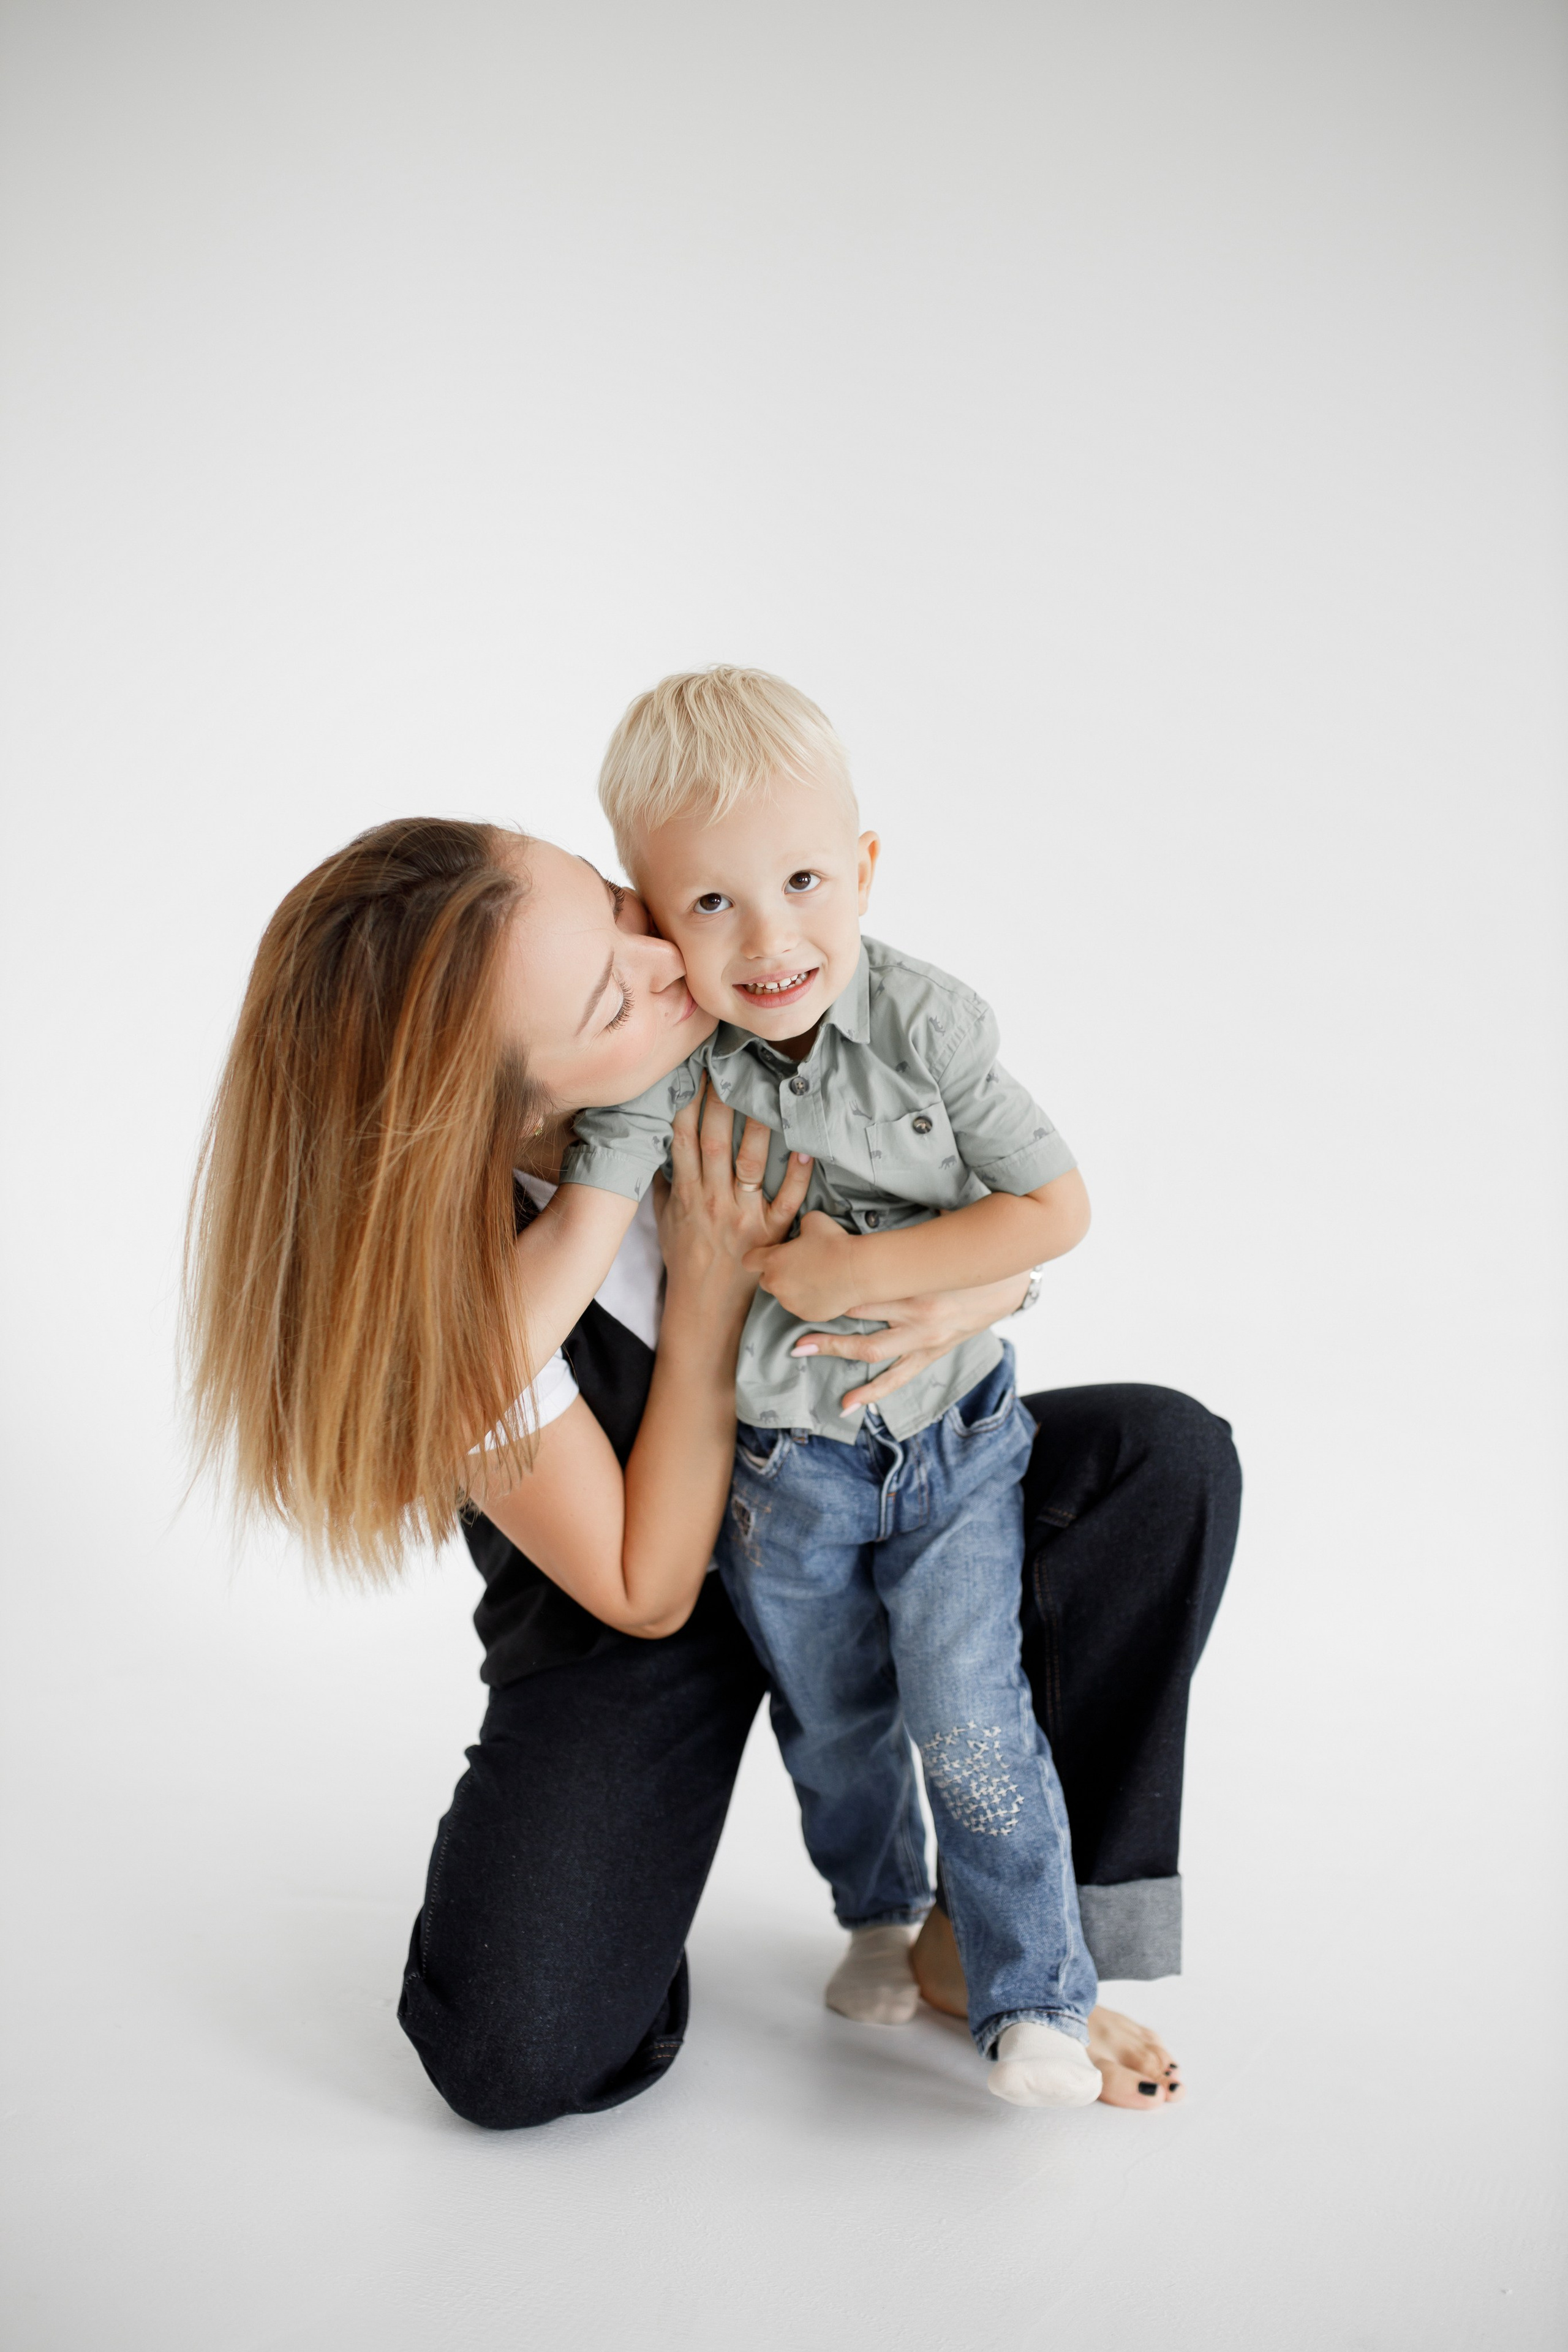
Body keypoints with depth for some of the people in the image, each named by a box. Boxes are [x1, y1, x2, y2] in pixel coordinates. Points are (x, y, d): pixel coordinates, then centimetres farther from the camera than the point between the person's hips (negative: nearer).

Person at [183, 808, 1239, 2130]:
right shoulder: (440, 1283, -32)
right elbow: (644, 1589, -22)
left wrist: (978, 1291, -29)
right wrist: (712, 1292, -31)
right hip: (630, 1623, -4)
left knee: (1169, 1456, -17)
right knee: (517, 2059, -22)